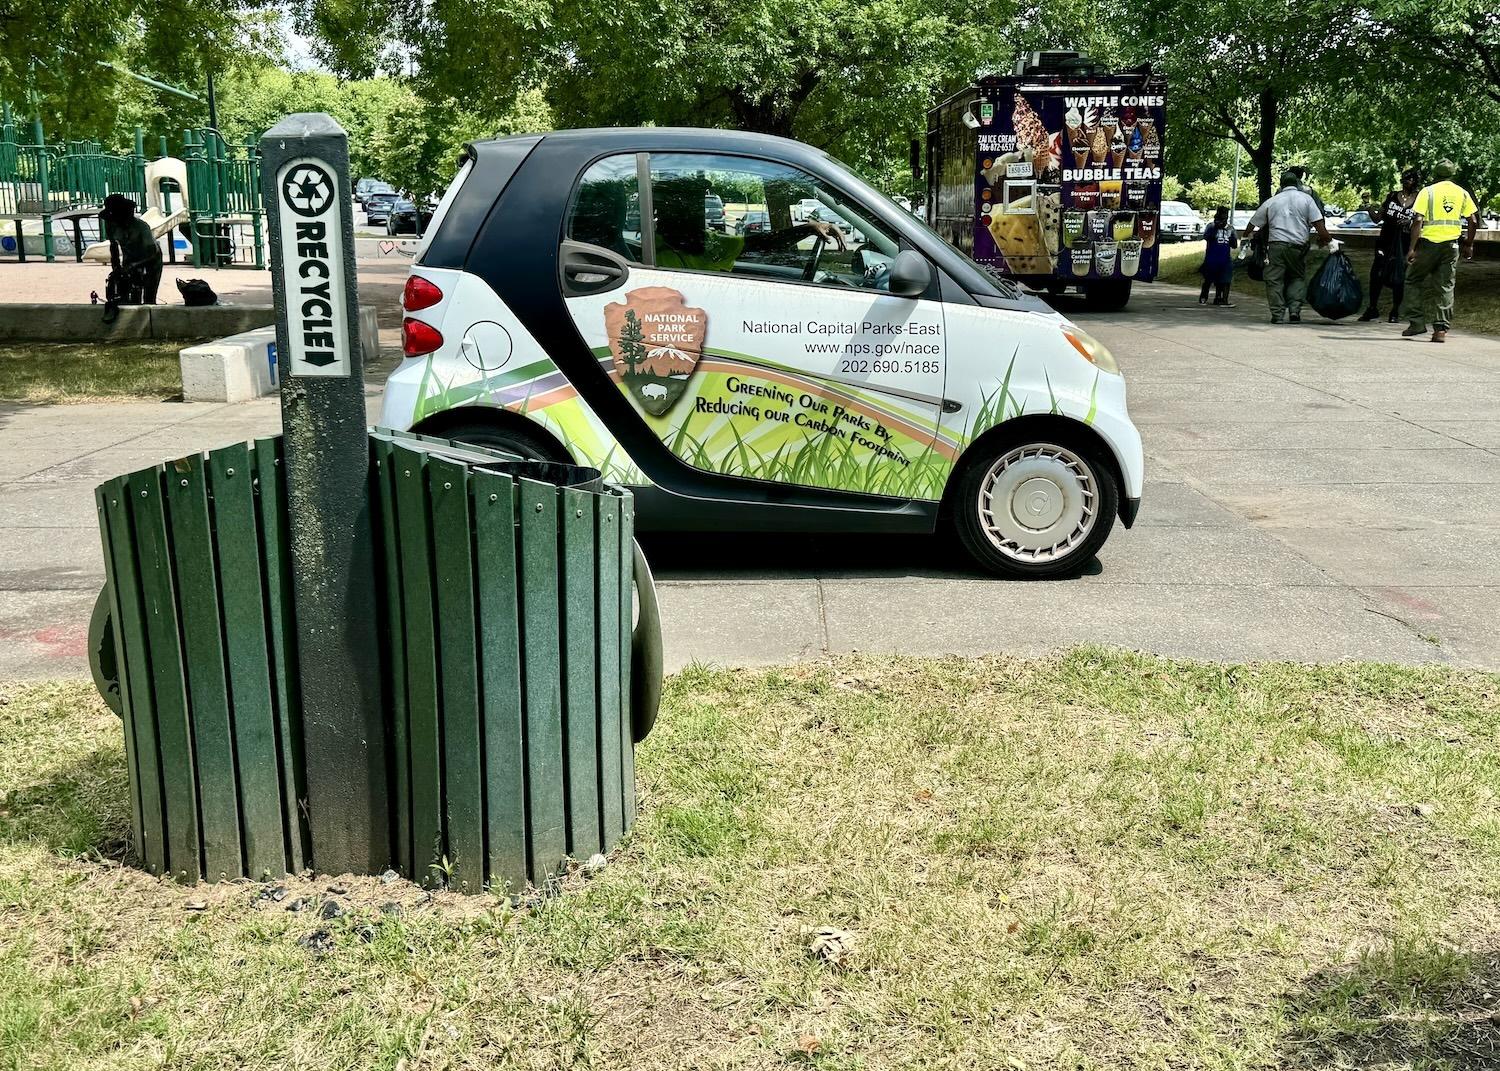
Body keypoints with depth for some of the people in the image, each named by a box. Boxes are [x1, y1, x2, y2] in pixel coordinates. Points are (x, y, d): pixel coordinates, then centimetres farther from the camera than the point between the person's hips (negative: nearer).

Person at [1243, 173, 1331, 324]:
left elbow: (1253, 224, 16)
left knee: (1275, 280, 2)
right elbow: (1318, 223, -1)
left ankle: (1278, 314, -4)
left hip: (1276, 245, 0)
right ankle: (1295, 310, -1)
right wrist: (1325, 238, 12)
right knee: (1298, 278, 14)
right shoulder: (1306, 199, 8)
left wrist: (1248, 236, 34)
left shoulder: (1271, 201, 11)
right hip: (1298, 246, 0)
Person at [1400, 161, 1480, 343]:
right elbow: (1473, 221, 5)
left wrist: (1412, 248, -12)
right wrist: (1469, 245, 16)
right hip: (1451, 244, 3)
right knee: (1445, 286, 7)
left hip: (1428, 242, -3)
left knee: (1414, 280, 13)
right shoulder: (1462, 193, 10)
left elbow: (1418, 221, -11)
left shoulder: (1427, 191, 0)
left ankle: (1416, 322, 5)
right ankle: (1441, 329, 2)